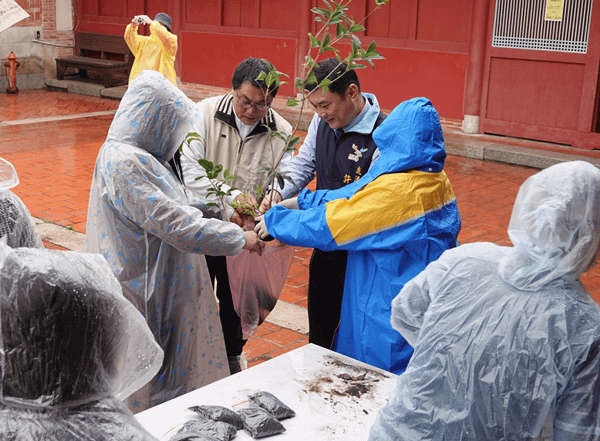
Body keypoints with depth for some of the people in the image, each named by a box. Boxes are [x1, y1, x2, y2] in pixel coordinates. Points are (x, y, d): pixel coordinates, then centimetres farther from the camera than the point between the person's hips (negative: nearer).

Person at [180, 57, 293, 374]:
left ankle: (232, 355, 43)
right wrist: (228, 198, -31)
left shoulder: (281, 132, -6)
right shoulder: (205, 113, -12)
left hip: (244, 232, 2)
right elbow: (189, 169, -19)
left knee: (236, 299, 17)